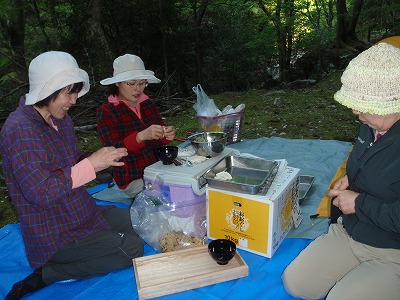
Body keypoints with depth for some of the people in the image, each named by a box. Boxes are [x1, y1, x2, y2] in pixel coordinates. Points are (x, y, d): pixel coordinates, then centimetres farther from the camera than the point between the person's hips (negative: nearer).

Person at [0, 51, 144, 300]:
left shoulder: (62, 119, 3)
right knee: (132, 249, -11)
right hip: (53, 236, -9)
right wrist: (91, 164, -27)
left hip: (85, 213, 9)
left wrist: (103, 158, -7)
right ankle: (44, 276, -2)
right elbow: (41, 192, -29)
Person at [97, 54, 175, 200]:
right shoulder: (106, 112, -8)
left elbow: (158, 140, 9)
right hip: (132, 179, -5)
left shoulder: (148, 104, 7)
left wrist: (167, 136, -15)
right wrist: (141, 136, -34)